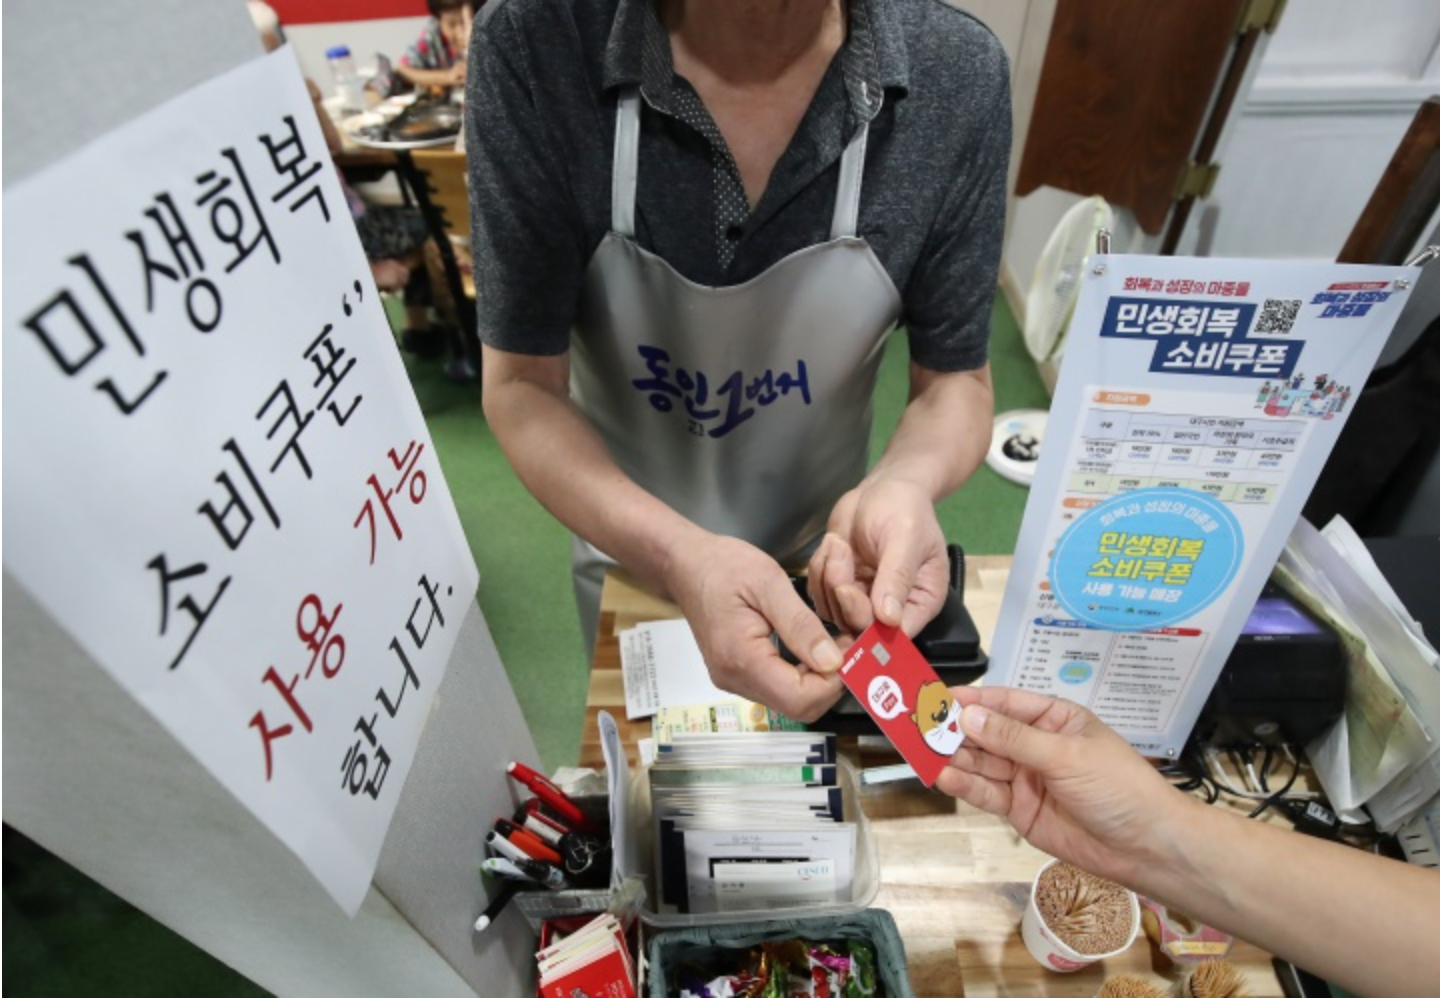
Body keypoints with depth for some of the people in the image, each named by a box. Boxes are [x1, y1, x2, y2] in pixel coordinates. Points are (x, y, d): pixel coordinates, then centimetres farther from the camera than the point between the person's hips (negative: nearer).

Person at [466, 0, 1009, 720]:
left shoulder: (959, 75, -22)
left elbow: (954, 380, -13)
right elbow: (522, 386, -22)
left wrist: (903, 486, -36)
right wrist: (677, 555, -40)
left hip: (821, 552, 1)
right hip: (628, 545, 0)